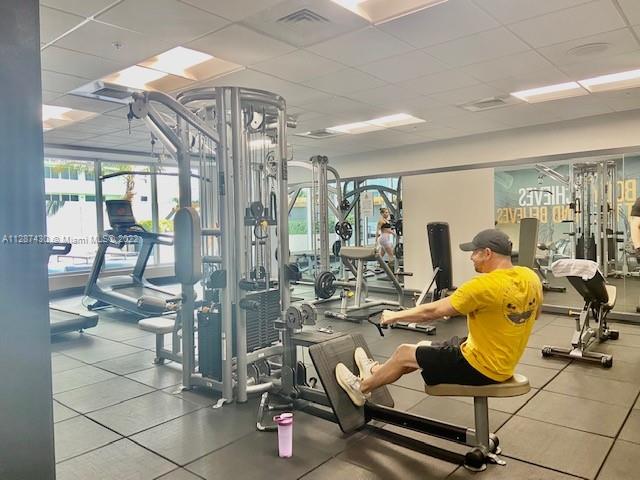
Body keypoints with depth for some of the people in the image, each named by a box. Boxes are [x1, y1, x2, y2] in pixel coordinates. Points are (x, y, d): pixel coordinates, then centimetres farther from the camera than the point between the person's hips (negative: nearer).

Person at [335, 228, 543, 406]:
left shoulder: (484, 285, -29)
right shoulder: (530, 277, -4)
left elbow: (432, 311, -21)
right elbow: (534, 313, 16)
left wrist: (395, 316, -6)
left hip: (480, 367, -9)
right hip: (503, 363, 9)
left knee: (404, 353, 5)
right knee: (424, 347, 22)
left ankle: (361, 388, 27)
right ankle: (376, 372, 43)